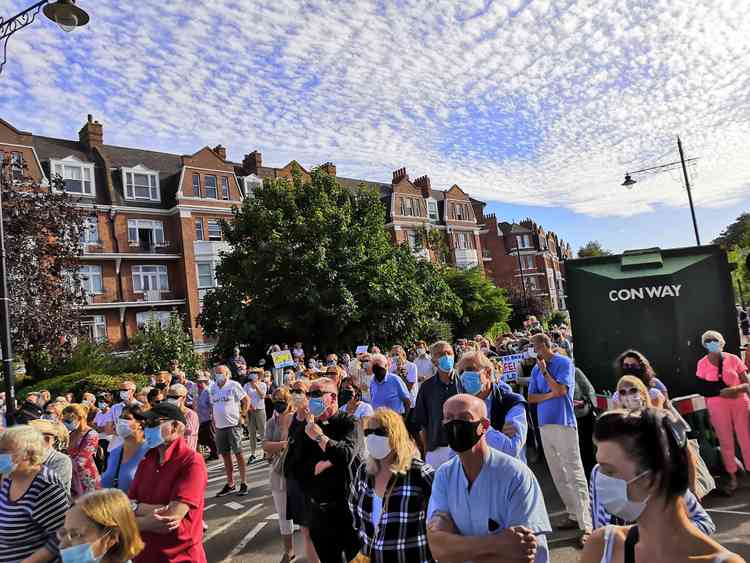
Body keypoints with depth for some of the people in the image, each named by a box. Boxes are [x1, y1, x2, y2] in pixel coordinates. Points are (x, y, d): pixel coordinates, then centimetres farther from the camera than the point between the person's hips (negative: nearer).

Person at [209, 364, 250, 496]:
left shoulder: (234, 385, -6)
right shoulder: (212, 388, 10)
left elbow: (246, 400, -3)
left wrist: (242, 415, -6)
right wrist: (214, 419, 12)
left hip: (233, 425, -5)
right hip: (219, 426, 6)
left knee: (238, 454, -2)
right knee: (225, 455, 10)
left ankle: (243, 483, 7)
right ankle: (230, 484, 20)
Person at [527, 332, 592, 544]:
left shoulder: (564, 363, -4)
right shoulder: (537, 368, 12)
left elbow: (561, 389, -16)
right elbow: (531, 397, 8)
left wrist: (544, 370, -7)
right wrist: (551, 394, -7)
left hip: (564, 423, -7)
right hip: (545, 425, 7)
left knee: (575, 474, -9)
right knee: (558, 475, 11)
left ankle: (586, 526, -8)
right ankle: (574, 515, 22)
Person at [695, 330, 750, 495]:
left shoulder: (733, 359, -1)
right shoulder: (702, 363, -1)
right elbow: (703, 389, -3)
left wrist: (736, 389, -20)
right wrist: (721, 392, -15)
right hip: (717, 407, 0)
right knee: (725, 442, 7)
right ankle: (733, 478, 18)